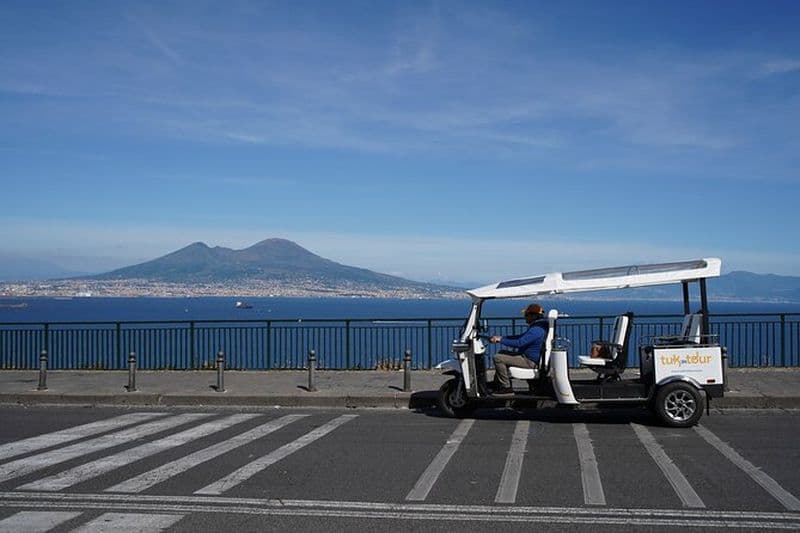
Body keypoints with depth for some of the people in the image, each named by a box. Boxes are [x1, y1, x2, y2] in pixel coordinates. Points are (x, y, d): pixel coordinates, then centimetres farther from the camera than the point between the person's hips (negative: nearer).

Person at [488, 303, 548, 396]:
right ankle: (497, 384, 20)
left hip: (530, 361, -11)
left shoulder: (536, 330, -24)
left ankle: (506, 388, -10)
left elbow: (519, 343, -29)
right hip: (529, 357, 11)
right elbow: (521, 337, 20)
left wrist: (501, 340, -19)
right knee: (502, 352, 21)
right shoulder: (536, 327, 12)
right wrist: (502, 337, 10)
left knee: (498, 358, -16)